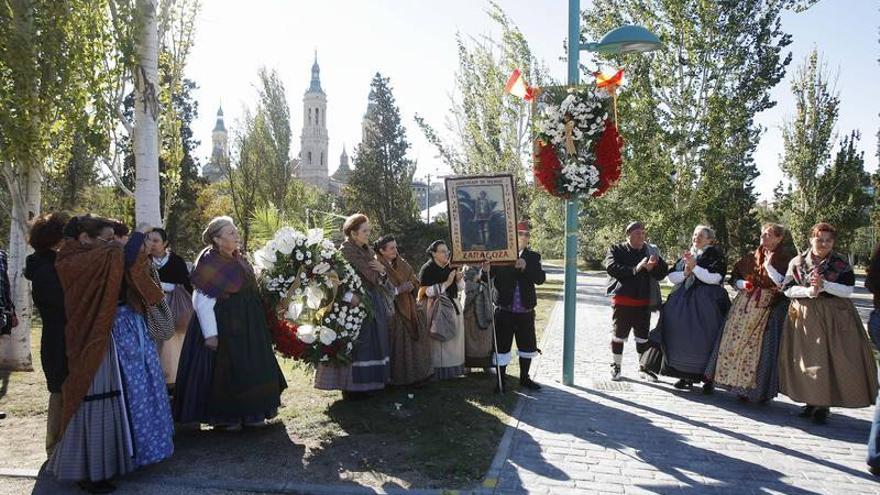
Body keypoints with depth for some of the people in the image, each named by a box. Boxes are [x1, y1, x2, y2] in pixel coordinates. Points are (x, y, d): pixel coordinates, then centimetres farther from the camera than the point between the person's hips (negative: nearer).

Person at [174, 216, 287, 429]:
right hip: (223, 329, -8)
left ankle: (249, 413, 26)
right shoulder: (209, 262, -15)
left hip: (245, 328, 8)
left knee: (249, 369, 13)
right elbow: (201, 300, -18)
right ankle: (222, 417, 15)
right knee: (223, 371, 1)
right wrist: (210, 333, -21)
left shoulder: (239, 260, 8)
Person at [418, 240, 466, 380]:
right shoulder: (427, 269, -10)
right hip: (437, 310, -6)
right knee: (439, 342, -4)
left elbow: (461, 287, 15)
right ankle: (439, 371, 5)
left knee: (454, 339, 11)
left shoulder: (450, 267, 8)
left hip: (453, 307, 7)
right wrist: (446, 283, -20)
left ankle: (454, 368, 21)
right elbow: (426, 291, -17)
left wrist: (459, 279, -8)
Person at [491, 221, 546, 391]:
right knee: (502, 346, 3)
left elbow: (541, 279, -7)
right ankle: (500, 382, 18)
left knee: (527, 346, 14)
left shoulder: (533, 257, 5)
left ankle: (524, 378, 33)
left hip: (525, 310, 3)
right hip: (504, 309, -3)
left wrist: (525, 267, -23)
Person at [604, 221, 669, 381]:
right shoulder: (617, 249, 0)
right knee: (618, 334, 5)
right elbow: (611, 267, -16)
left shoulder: (651, 251, 8)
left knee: (643, 336, 11)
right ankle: (616, 366, 19)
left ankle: (644, 367, 23)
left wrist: (654, 267, -19)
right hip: (622, 299, -3)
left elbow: (663, 273, 3)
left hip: (643, 301, 3)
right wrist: (634, 269, -22)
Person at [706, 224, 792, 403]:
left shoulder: (786, 260, -2)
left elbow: (785, 285, -13)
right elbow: (734, 277, 20)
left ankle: (760, 390, 3)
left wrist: (769, 266, -16)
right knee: (737, 342, 2)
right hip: (744, 306, 5)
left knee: (760, 347, -7)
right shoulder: (751, 258, 12)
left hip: (769, 309, -5)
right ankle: (741, 386, 11)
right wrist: (742, 284, 0)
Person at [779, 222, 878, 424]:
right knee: (806, 359, 3)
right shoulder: (797, 262, 4)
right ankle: (811, 402, 16)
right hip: (805, 317, 2)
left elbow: (848, 290, -6)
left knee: (831, 359, -4)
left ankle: (824, 405, 6)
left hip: (834, 318, -1)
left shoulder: (841, 262, 1)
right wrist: (808, 291, -16)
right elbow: (788, 289, 0)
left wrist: (824, 285, -19)